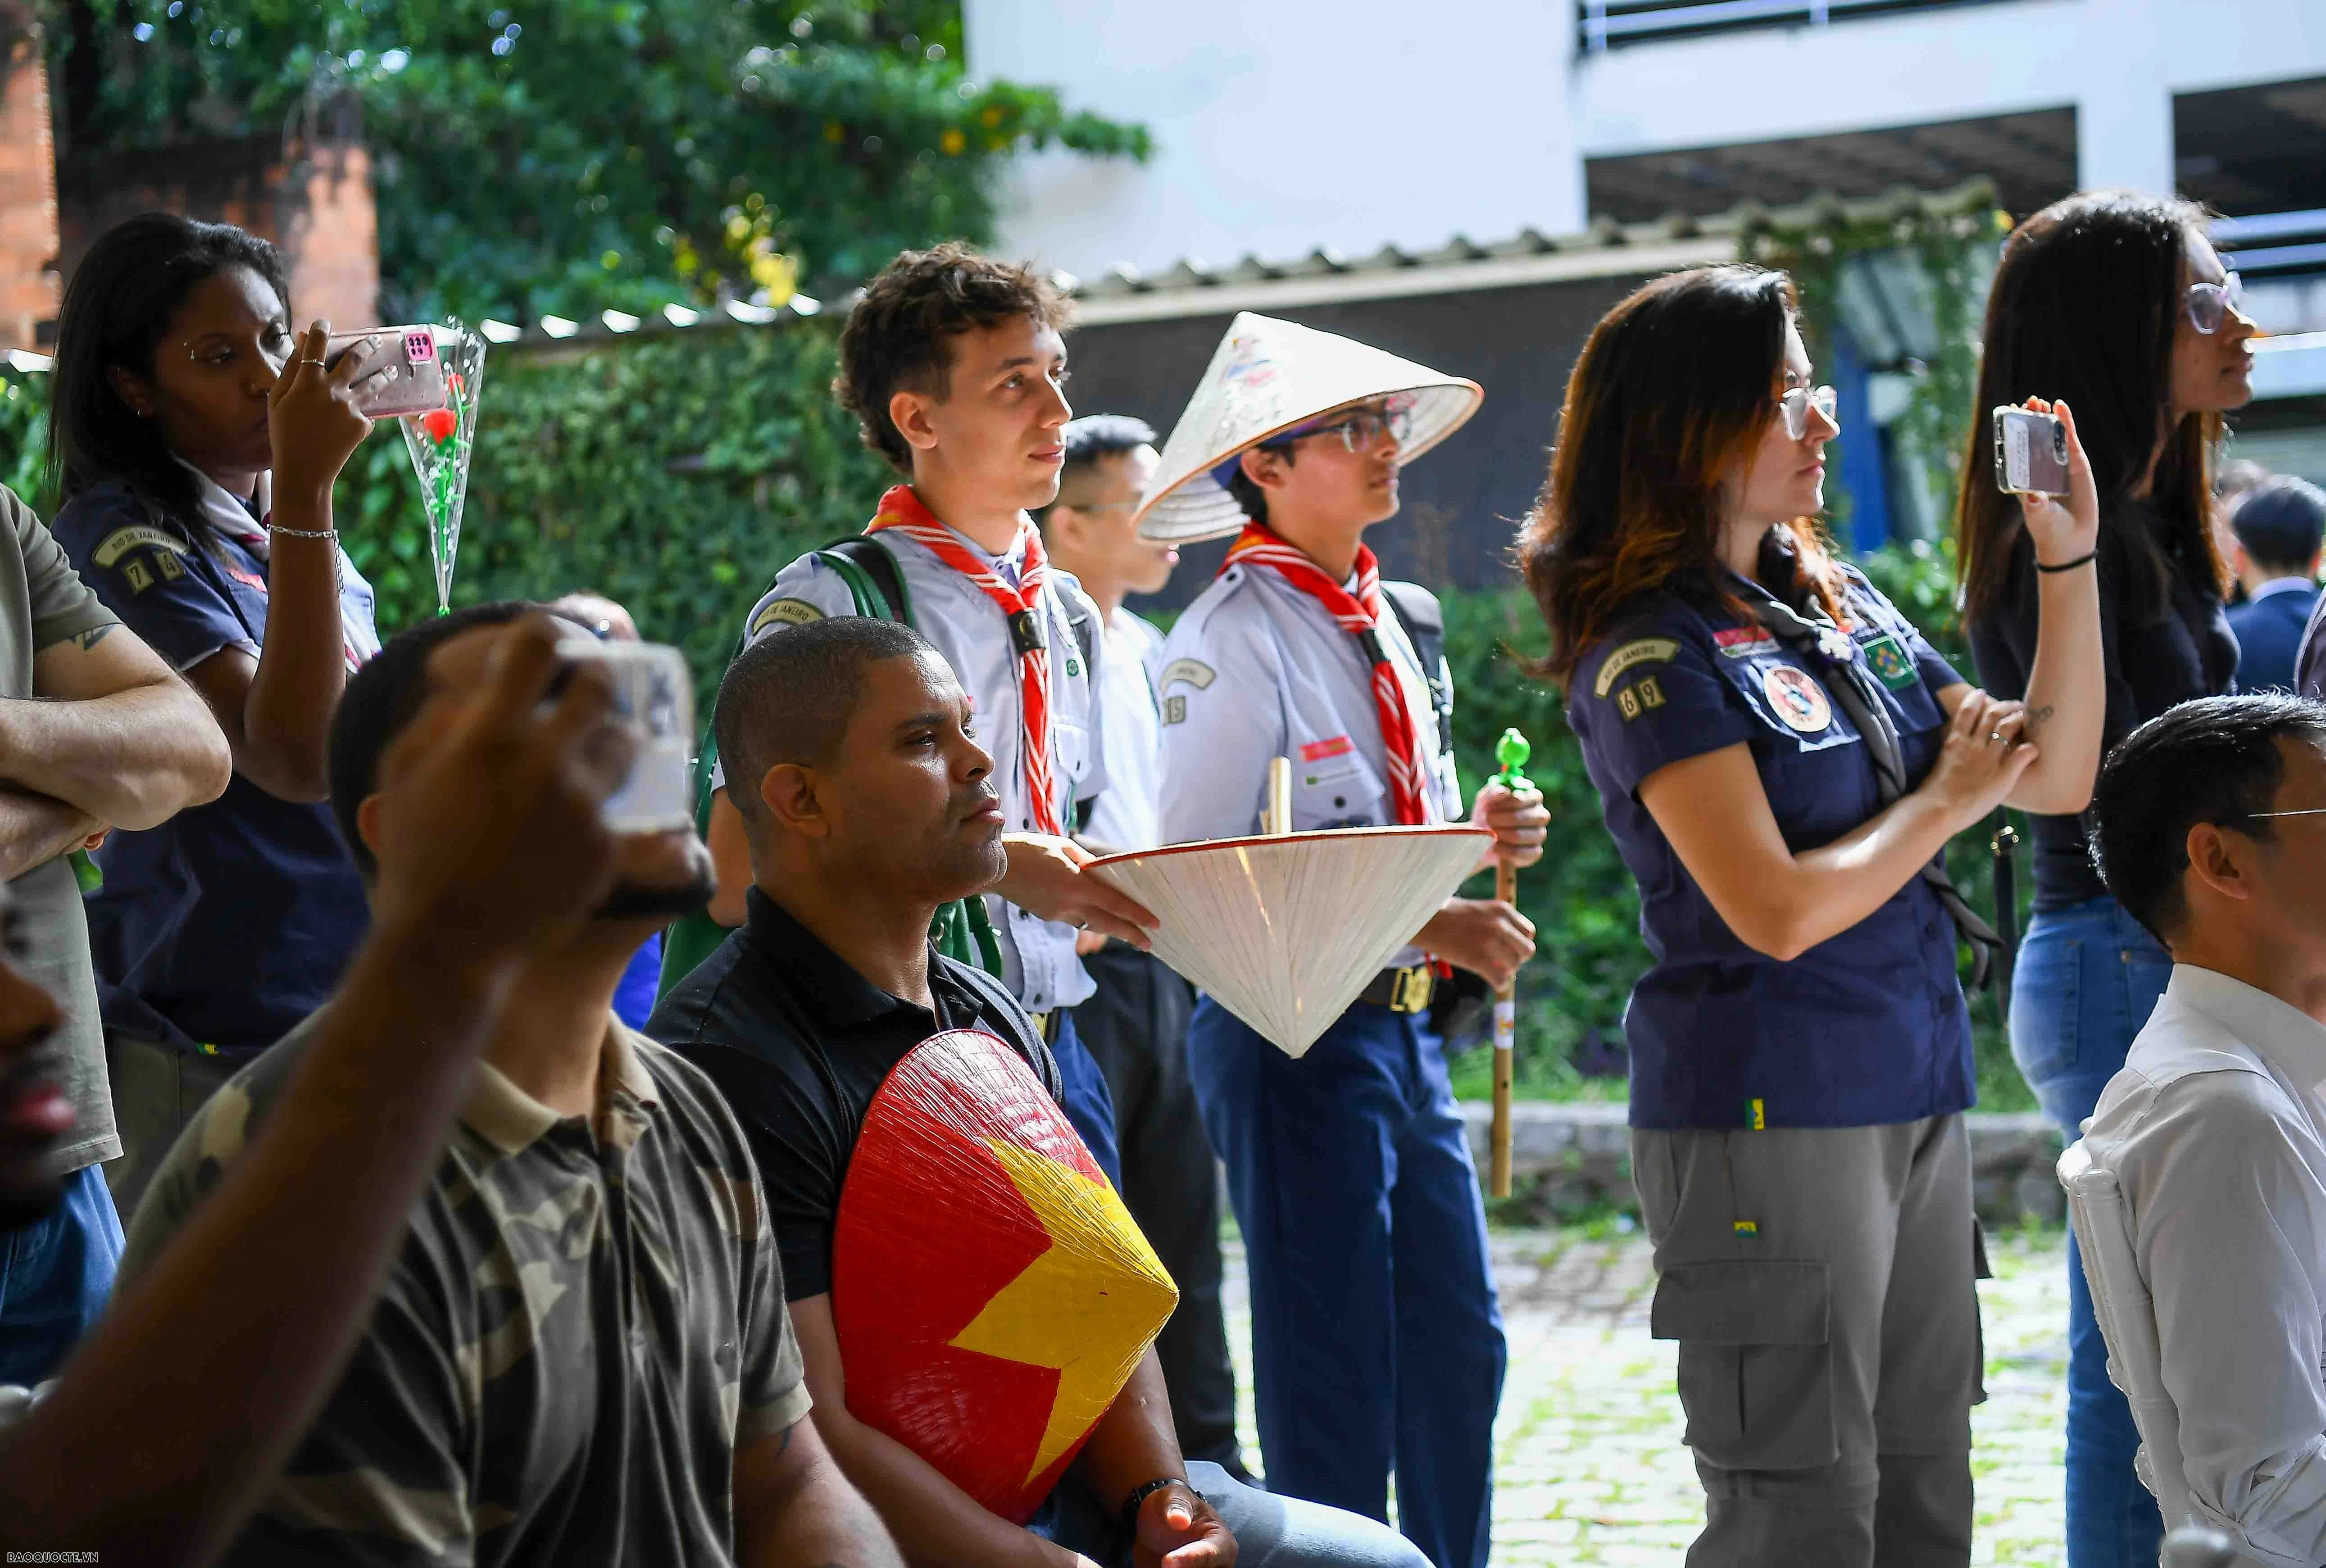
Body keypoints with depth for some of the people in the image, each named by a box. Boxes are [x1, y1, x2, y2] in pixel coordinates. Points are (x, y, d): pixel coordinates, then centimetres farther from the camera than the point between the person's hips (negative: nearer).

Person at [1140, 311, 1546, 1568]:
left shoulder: (1389, 618, 14)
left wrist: (1481, 836, 1)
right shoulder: (1234, 634, -13)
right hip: (1295, 1031, -8)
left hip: (1405, 1027, 8)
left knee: (1460, 1346, 13)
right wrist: (1425, 923, -22)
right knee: (1332, 1371, -1)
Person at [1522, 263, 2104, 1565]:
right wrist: (1946, 802, -7)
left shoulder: (1848, 606, 11)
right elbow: (1780, 910, -21)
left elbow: (2056, 780, 12)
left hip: (1917, 1104, 8)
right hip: (1770, 1122, -7)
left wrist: (2071, 561, 4)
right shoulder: (1652, 653, -12)